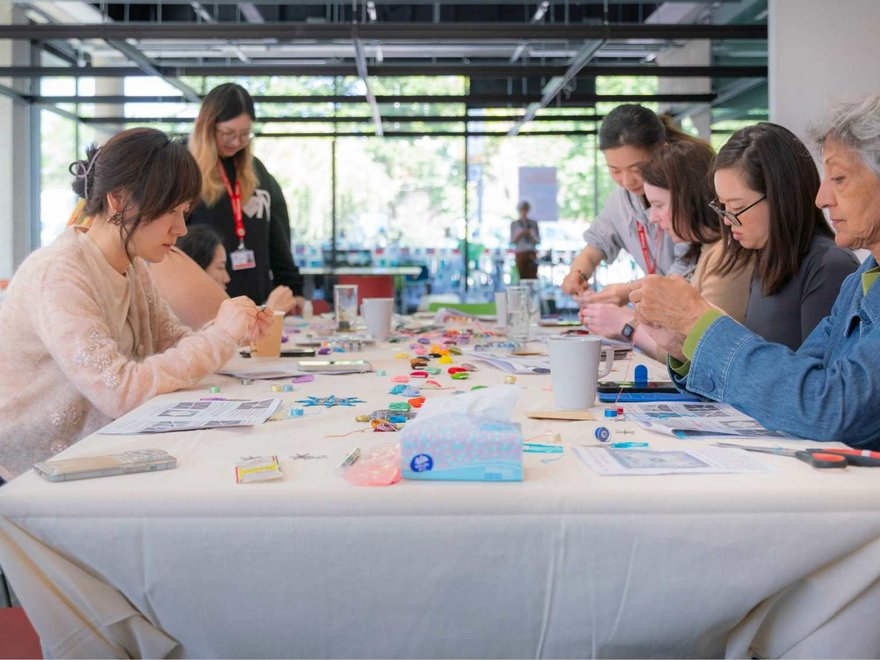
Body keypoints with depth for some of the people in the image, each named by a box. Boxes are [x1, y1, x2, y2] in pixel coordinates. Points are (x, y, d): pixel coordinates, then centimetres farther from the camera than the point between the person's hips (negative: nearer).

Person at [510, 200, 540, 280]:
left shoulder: (533, 223, 10)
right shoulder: (514, 224, 9)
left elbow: (538, 240, 10)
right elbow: (512, 241, 7)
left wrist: (530, 234, -9)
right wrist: (520, 234, -10)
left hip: (532, 253, 1)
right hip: (520, 253, 0)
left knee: (533, 277, -10)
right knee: (523, 277, -6)